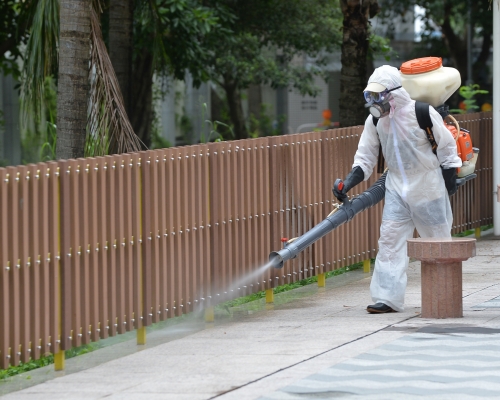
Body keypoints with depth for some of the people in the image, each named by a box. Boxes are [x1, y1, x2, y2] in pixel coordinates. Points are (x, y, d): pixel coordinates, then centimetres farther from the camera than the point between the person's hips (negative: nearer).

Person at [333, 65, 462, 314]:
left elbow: (446, 145, -5)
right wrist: (348, 184, -14)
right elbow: (365, 158, 0)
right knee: (390, 237, -7)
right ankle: (388, 297, -9)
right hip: (396, 188, 4)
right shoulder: (374, 121, -3)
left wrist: (449, 179, -2)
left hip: (428, 186, -4)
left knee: (438, 238, 8)